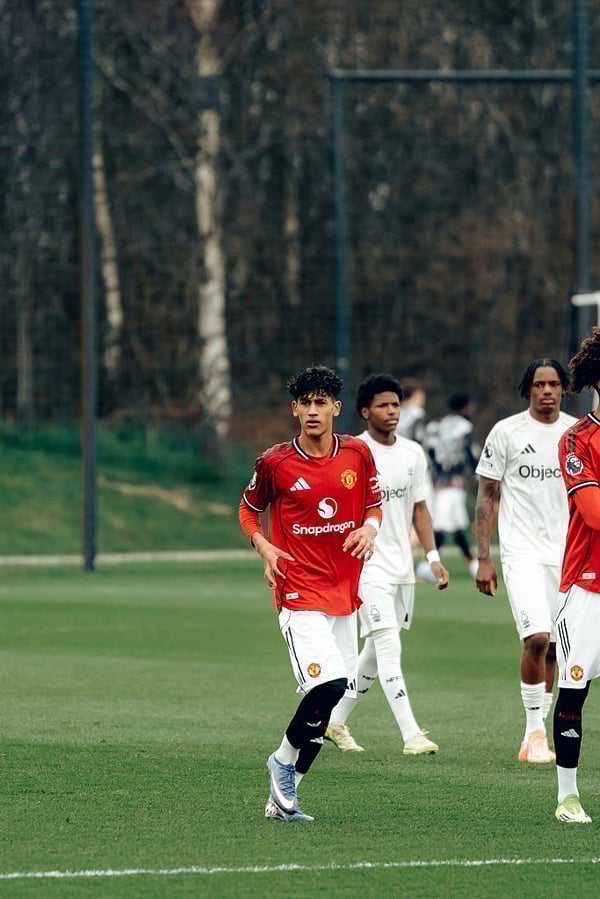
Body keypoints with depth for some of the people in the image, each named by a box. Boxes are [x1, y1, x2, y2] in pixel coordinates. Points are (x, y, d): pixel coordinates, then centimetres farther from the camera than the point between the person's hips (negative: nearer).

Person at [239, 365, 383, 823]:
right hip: (300, 592, -5)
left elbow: (375, 503, 17)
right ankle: (285, 763, 4)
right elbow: (249, 509, 11)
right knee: (328, 686, -21)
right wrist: (264, 547, -7)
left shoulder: (357, 454, 3)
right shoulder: (275, 462, -5)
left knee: (332, 692, 7)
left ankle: (283, 796, 20)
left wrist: (370, 528, -6)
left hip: (345, 592, 5)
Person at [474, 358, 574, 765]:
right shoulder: (506, 432, -3)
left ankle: (535, 735, 15)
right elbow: (487, 495, 1)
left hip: (568, 554, 4)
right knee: (537, 638, -18)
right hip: (523, 552, -4)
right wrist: (484, 558, -4)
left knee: (553, 647, 5)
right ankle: (535, 731, -7)